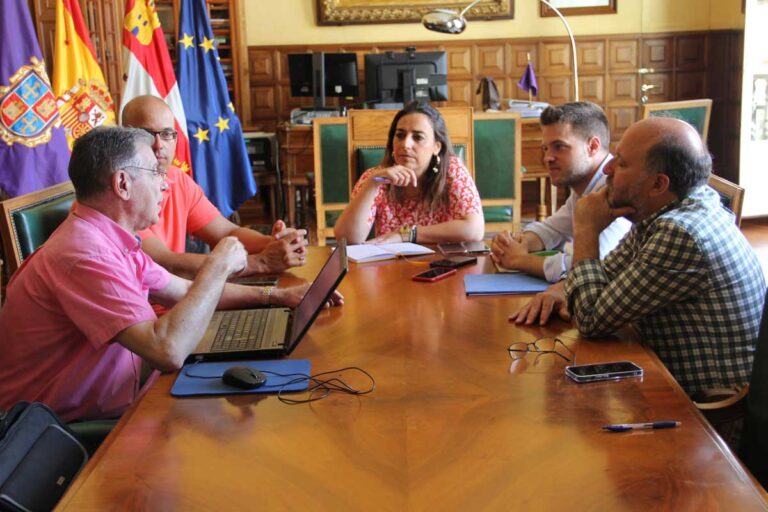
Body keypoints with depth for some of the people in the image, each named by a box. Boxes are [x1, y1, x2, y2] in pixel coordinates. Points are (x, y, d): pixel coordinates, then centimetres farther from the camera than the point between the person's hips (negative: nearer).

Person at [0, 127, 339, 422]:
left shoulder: (110, 240, 6)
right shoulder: (85, 254, -26)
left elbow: (187, 291, 17)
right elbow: (169, 351, -35)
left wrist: (275, 296, 9)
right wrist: (219, 266, -22)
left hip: (106, 408, 9)